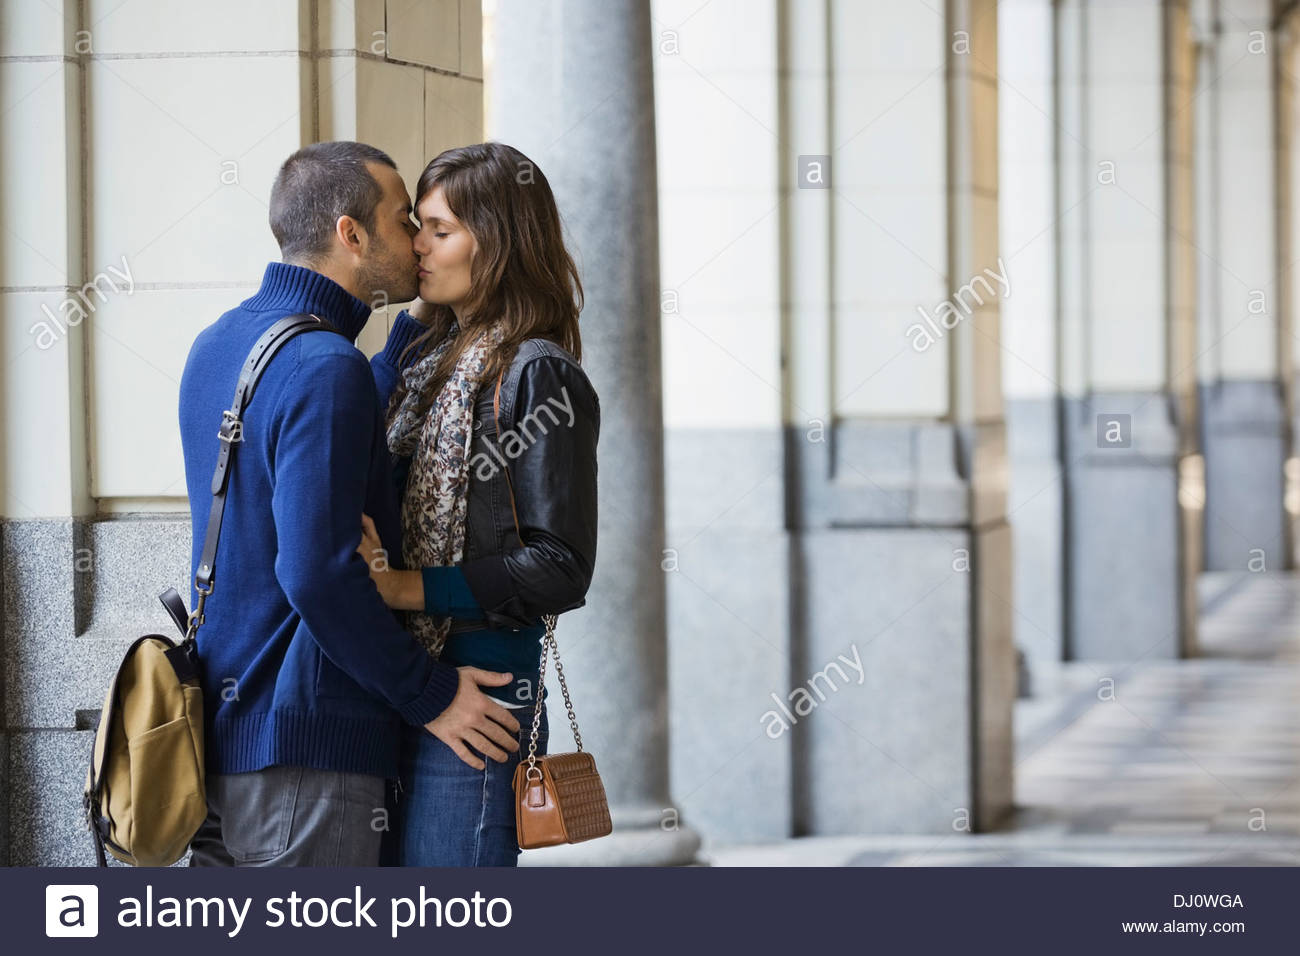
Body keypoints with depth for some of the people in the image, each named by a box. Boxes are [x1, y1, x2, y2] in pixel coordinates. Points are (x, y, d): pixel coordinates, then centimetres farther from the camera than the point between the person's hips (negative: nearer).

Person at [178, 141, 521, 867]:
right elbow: (319, 572, -23)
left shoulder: (216, 346, 13)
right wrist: (428, 694, -14)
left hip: (217, 728, 9)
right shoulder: (325, 367, -16)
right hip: (305, 749, -9)